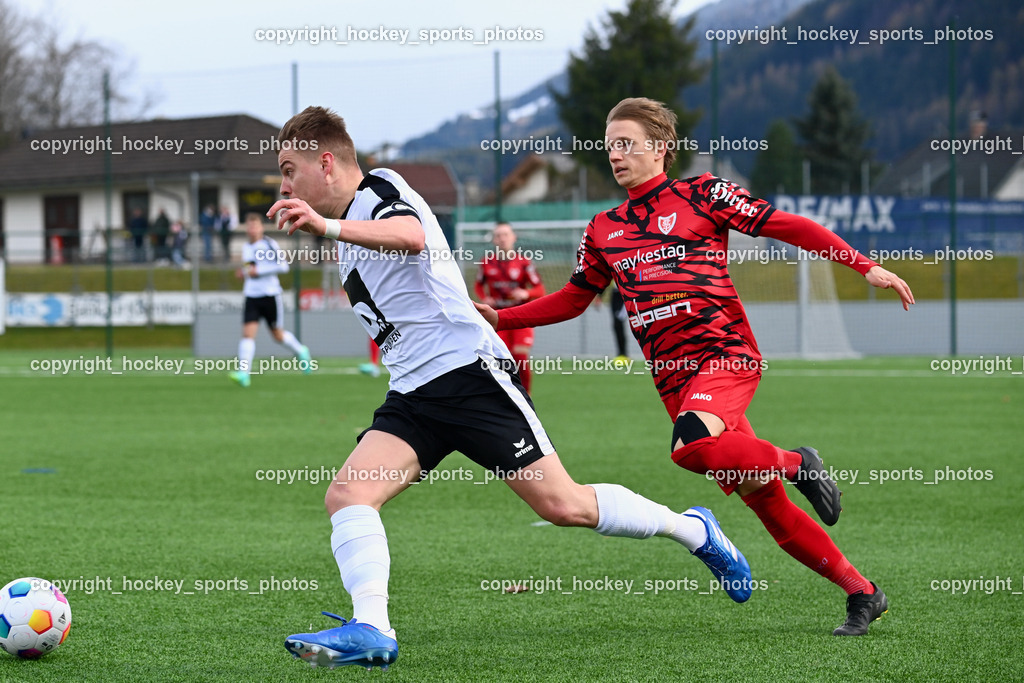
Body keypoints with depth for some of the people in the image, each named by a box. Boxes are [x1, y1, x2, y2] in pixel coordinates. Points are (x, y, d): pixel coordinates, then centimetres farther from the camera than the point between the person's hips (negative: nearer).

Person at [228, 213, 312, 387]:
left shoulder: (269, 244, -8)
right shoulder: (246, 247, 11)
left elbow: (283, 266, -16)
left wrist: (258, 271, -19)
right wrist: (244, 272, 5)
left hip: (271, 295, -4)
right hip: (252, 296, 4)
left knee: (278, 335, 7)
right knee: (248, 332, -14)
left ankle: (301, 352, 37)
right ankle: (243, 372, -21)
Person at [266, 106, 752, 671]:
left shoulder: (380, 192, -7)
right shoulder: (352, 232, 22)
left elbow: (411, 236, -34)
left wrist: (327, 226, -46)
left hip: (468, 369, -9)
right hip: (412, 396, 9)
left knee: (563, 506, -6)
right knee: (345, 496, -16)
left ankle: (692, 530, 15)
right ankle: (370, 630, -27)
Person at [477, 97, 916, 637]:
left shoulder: (701, 195, 3)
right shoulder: (603, 230, 17)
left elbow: (787, 226, 2)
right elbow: (573, 299, 28)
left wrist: (867, 267, -6)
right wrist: (498, 318, 17)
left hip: (724, 352, -5)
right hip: (673, 379, 5)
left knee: (693, 444, -35)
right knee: (767, 507, 3)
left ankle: (793, 464, -9)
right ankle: (862, 594, 13)